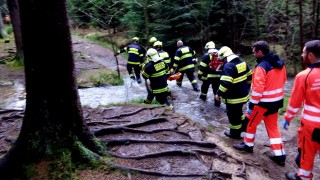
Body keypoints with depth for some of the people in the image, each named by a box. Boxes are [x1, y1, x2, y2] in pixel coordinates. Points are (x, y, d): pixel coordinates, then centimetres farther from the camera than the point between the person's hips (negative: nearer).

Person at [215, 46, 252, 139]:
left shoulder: (228, 66, -23)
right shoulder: (242, 62, 5)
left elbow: (225, 83, -30)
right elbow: (249, 76, 15)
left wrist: (219, 93, -19)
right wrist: (247, 87, 26)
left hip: (234, 97, -9)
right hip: (243, 94, 9)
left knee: (233, 115, 9)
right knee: (238, 112, 27)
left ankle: (235, 133, 23)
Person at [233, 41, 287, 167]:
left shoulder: (261, 67, -23)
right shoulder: (280, 63, 4)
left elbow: (257, 89, -26)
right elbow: (282, 80, 14)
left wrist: (251, 105, -18)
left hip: (264, 102, -8)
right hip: (276, 101, 8)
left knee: (251, 123, 14)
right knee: (273, 127, 16)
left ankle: (248, 145, 32)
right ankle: (279, 155, 17)